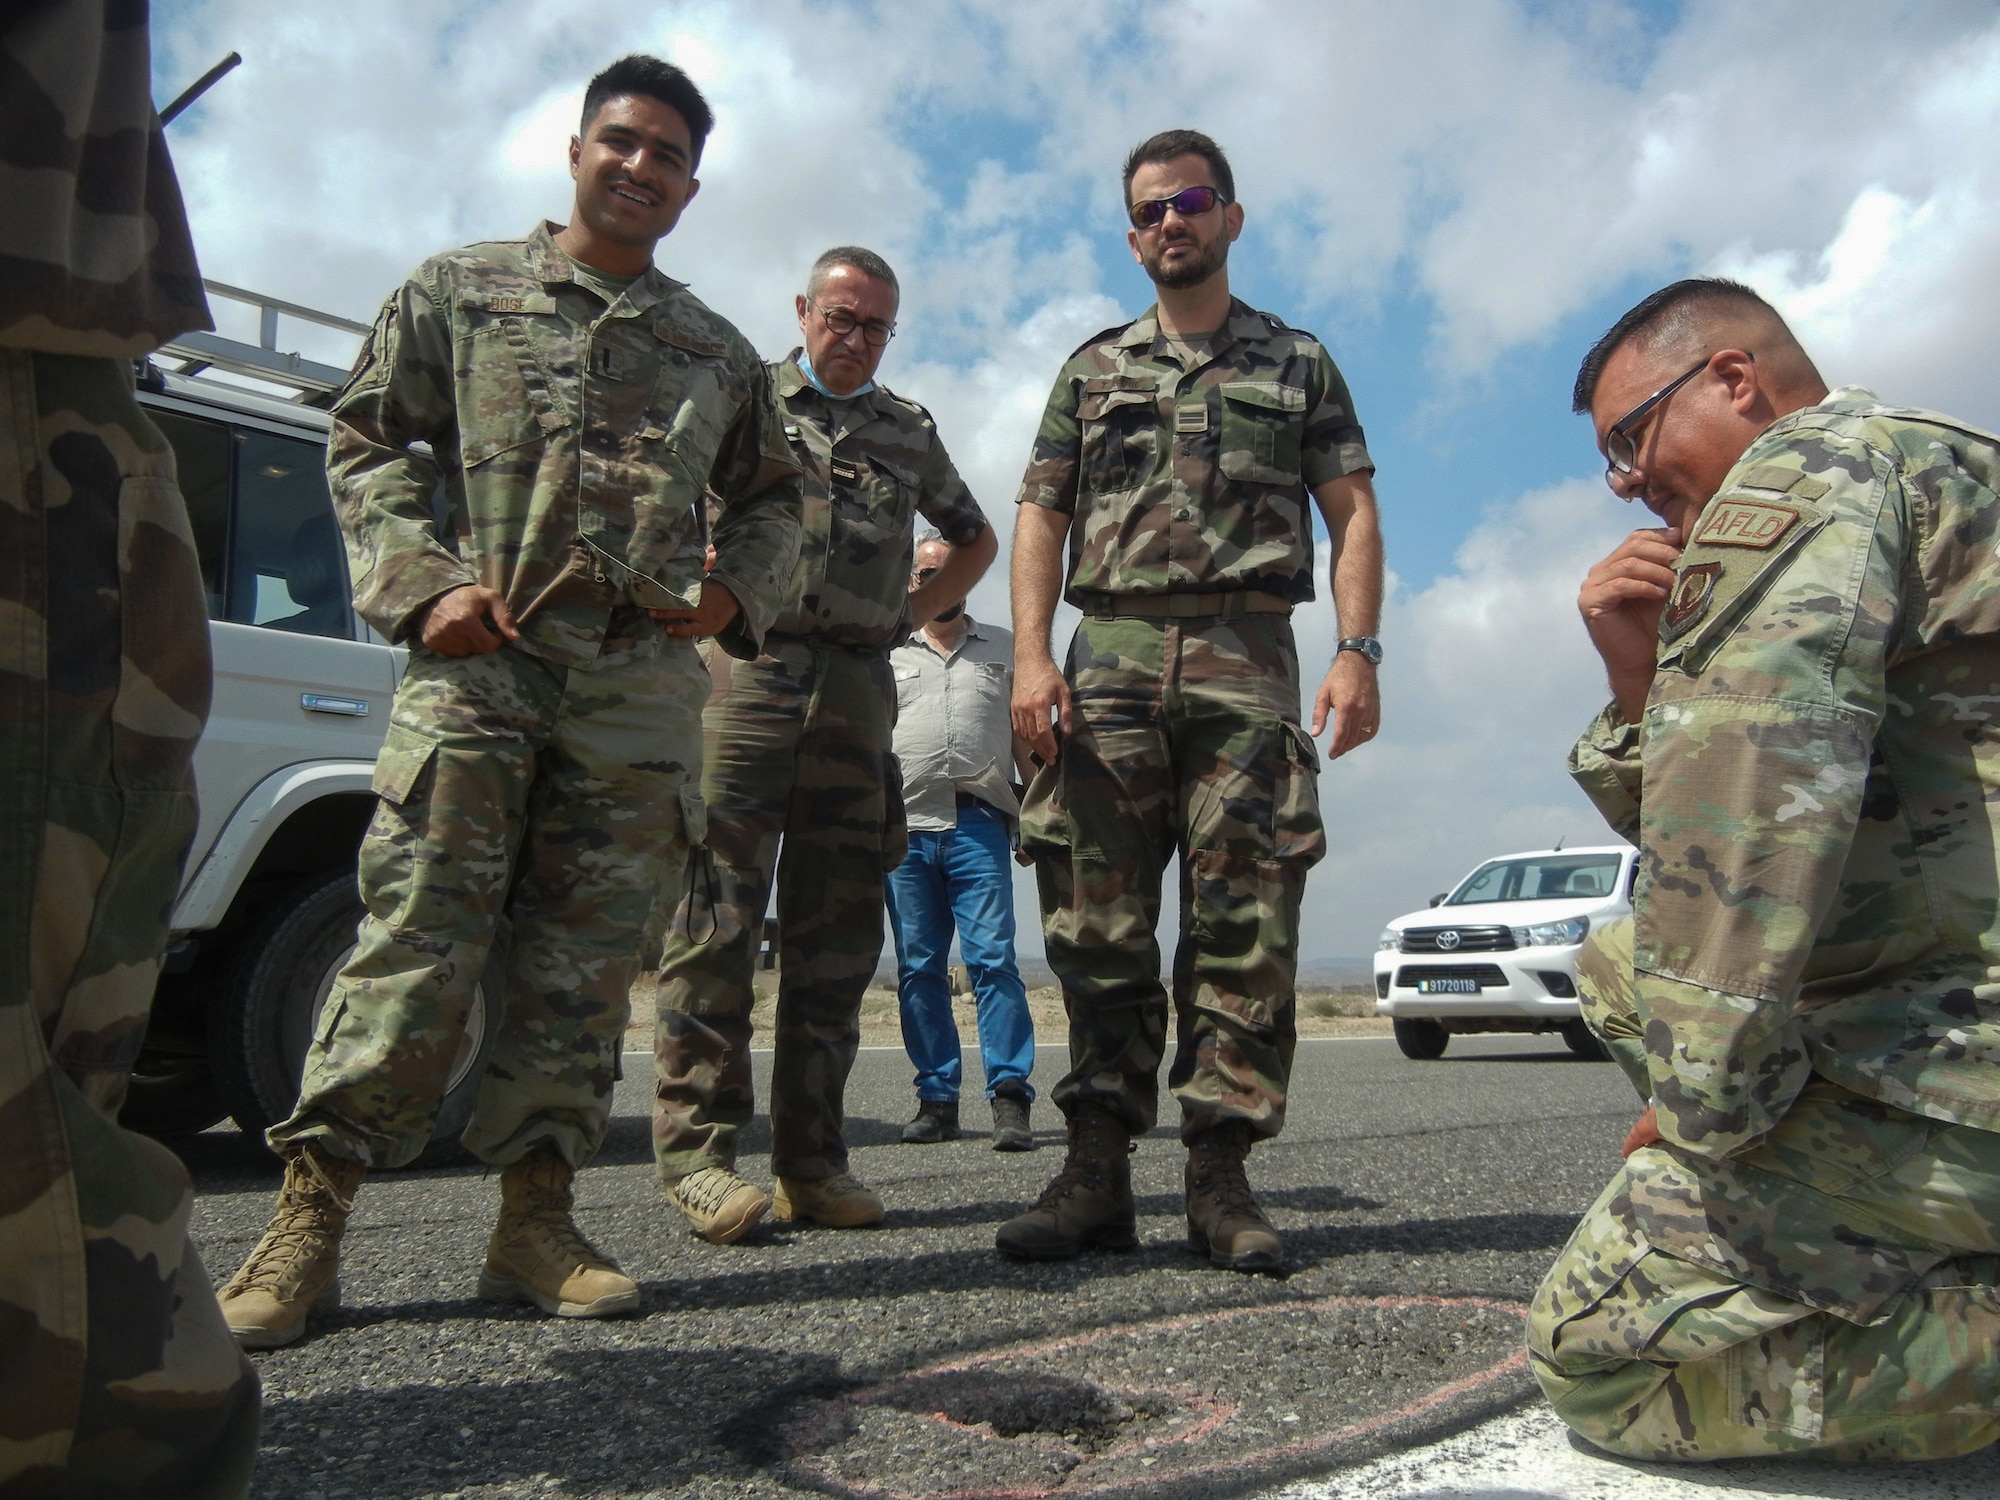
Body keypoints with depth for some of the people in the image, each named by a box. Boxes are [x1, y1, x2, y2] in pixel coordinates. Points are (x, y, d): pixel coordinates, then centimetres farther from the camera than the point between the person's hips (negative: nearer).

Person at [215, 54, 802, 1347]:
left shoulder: (718, 352, 21)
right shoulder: (458, 291, 15)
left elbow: (774, 494, 28)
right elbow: (368, 440, 11)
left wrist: (737, 591, 8)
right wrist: (420, 583, -5)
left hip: (643, 681, 3)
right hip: (480, 660, -2)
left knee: (587, 952, 1)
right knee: (416, 936, -8)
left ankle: (537, 1216, 8)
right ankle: (311, 1213, 1)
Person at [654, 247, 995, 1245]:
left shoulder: (910, 432, 22)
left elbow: (975, 538, 33)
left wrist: (915, 612, 19)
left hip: (858, 688, 4)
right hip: (744, 669, -3)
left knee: (837, 928, 2)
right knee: (718, 912, -9)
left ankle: (811, 1160, 8)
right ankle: (696, 1149, -4)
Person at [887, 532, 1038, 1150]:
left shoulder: (1005, 649, 17)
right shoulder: (888, 655, 18)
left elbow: (1027, 739, 15)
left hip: (978, 826, -2)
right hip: (905, 828, 2)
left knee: (993, 959, -11)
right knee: (918, 969, 4)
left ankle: (1011, 1099, -10)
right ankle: (936, 1100, 11)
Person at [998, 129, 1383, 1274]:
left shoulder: (1296, 362, 18)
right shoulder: (1095, 367, 21)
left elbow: (1353, 512, 10)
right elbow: (1041, 516, 12)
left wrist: (1358, 650, -5)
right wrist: (1033, 656, -3)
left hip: (1246, 661, -1)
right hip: (1111, 656, 2)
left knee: (1246, 926, -5)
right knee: (1100, 925, -2)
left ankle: (1221, 1177, 2)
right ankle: (1097, 1170, 4)